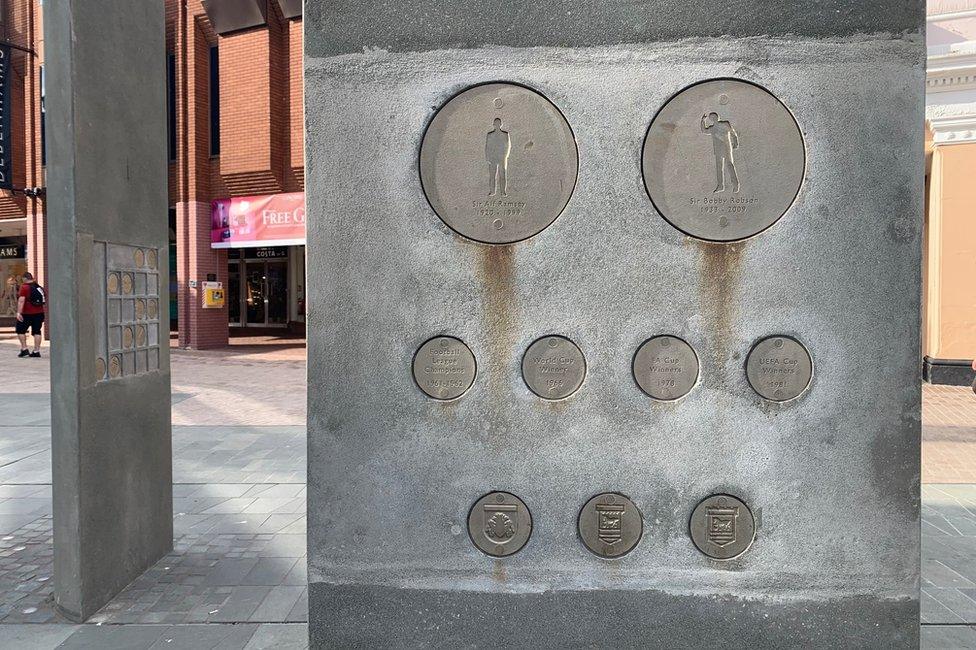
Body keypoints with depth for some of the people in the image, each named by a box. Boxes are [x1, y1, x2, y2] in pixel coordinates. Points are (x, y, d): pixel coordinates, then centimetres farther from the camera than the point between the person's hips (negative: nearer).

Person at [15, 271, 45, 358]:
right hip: (39, 313, 6)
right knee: (37, 331, 7)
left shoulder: (24, 287, -10)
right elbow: (45, 300, 19)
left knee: (20, 330, 9)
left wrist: (19, 312, -21)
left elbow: (21, 301, -19)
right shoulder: (39, 287, 11)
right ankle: (36, 351, 5)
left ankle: (24, 349, 4)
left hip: (27, 313, -6)